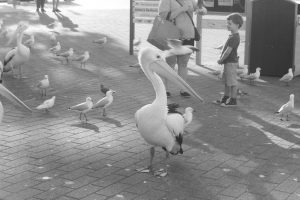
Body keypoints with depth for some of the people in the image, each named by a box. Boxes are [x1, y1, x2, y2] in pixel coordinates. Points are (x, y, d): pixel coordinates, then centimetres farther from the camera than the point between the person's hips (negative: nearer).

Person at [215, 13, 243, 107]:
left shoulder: (234, 37, -20)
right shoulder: (232, 36, 11)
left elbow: (228, 51, -21)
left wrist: (221, 60, -11)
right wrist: (221, 58, 10)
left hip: (231, 63, -10)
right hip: (228, 62, 10)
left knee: (232, 82, -2)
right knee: (226, 81, 19)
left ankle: (233, 100, 6)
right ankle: (226, 97, 31)